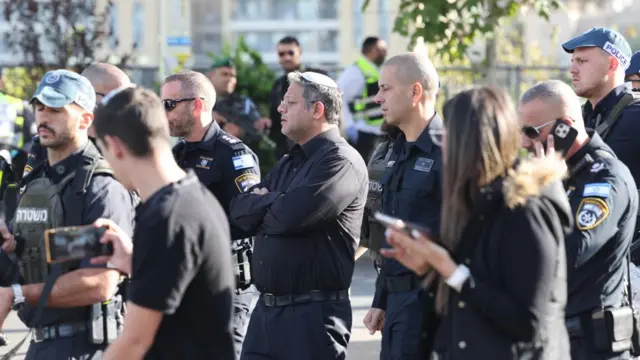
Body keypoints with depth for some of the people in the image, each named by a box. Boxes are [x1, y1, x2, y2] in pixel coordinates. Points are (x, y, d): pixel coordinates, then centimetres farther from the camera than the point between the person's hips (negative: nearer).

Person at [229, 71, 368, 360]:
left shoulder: (341, 161, -10)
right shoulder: (289, 163, 19)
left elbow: (292, 216, -22)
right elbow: (239, 211, 11)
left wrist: (261, 204, -1)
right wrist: (274, 202, -8)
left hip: (314, 313, -9)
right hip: (267, 308, 9)